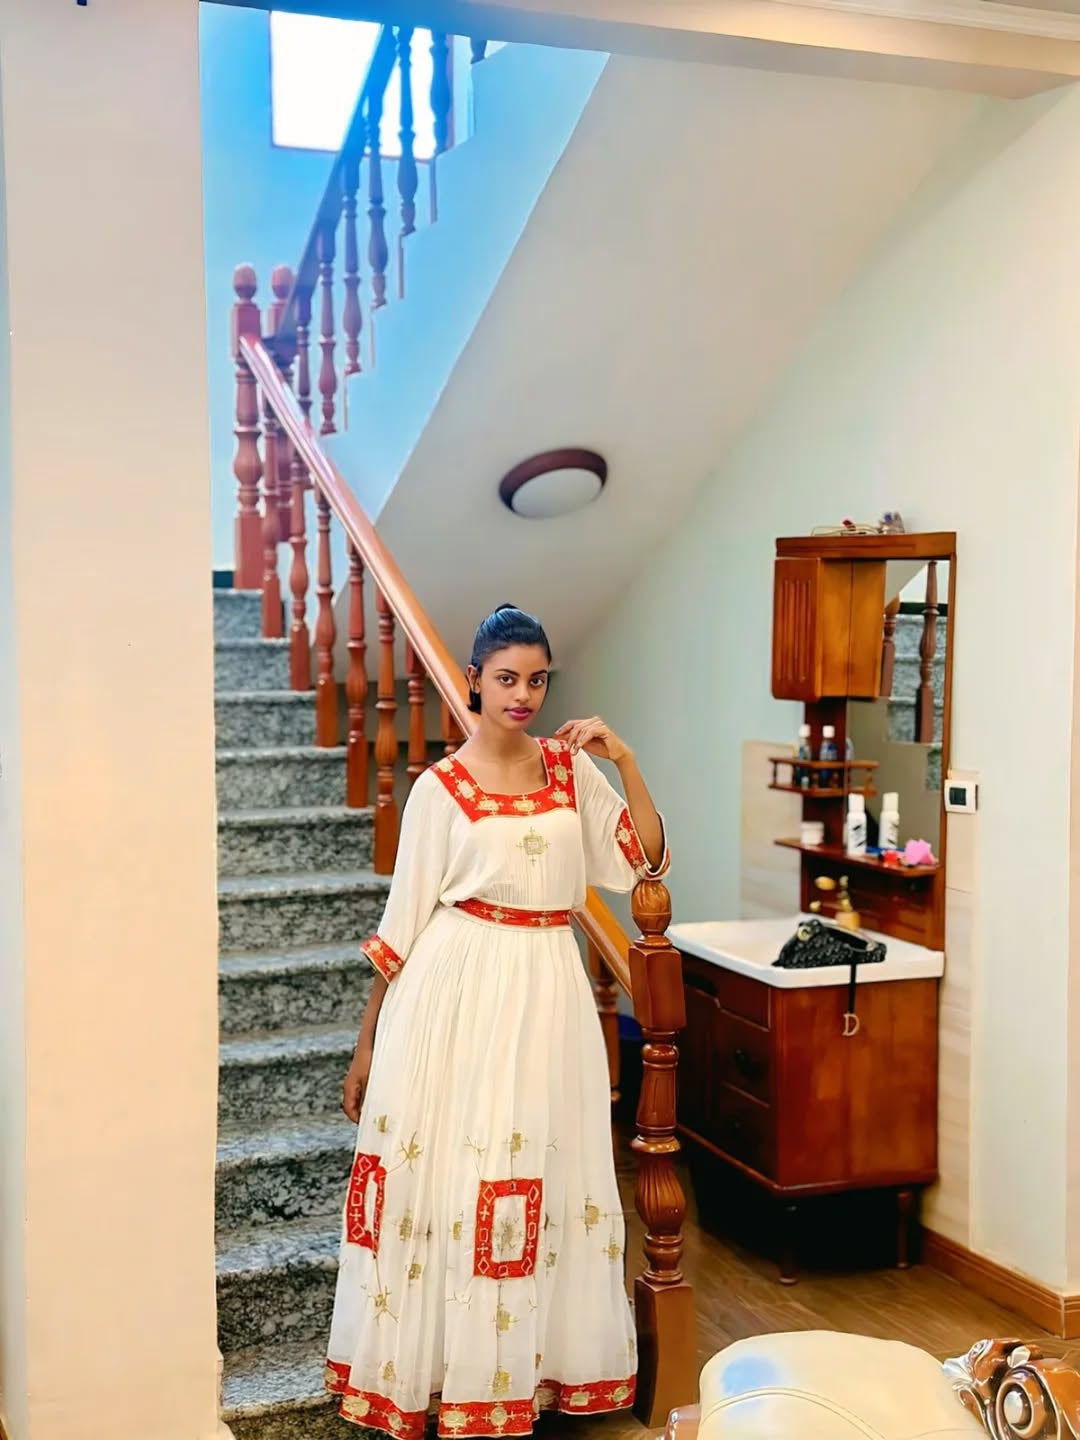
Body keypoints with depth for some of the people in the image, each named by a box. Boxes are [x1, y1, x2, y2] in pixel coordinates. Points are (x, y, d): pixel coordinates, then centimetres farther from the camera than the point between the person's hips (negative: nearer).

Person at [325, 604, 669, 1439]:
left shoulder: (574, 769, 7)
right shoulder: (442, 788, -3)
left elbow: (645, 862, 5)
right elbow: (404, 923, 0)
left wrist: (624, 761, -5)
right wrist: (368, 1043, 2)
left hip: (549, 994, 3)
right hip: (459, 995, -3)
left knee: (545, 1173, 9)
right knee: (449, 1173, 1)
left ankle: (532, 1365, 24)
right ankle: (448, 1373, 16)